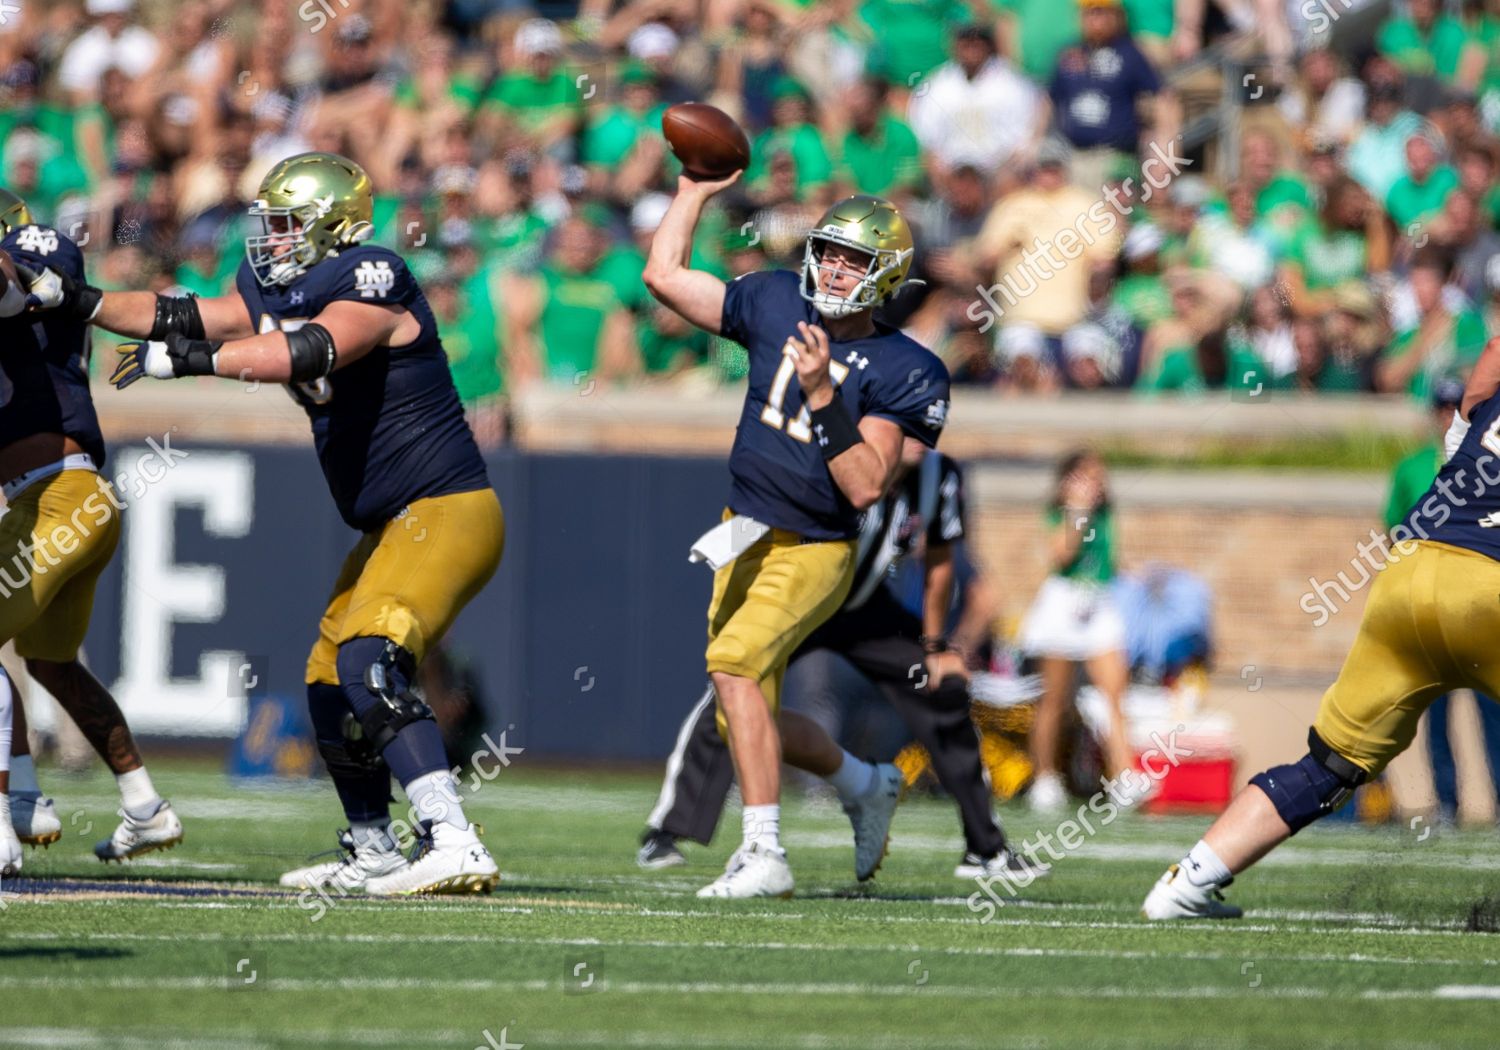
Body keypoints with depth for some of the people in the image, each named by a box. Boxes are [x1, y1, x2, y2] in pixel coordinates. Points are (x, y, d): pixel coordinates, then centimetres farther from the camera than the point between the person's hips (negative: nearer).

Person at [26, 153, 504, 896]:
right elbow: (184, 319, 14)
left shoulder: (370, 285, -17)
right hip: (394, 526, 10)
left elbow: (313, 351, -34)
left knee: (369, 662, -26)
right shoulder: (283, 293, 10)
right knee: (331, 690, 14)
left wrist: (188, 359, -37)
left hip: (447, 511, -10)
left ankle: (454, 847, -34)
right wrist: (78, 302, 6)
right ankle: (372, 855, 29)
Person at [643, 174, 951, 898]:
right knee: (749, 724, 13)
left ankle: (764, 855, -26)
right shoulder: (776, 304, 2)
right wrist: (695, 190, 10)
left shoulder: (902, 371, -12)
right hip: (745, 540, 7)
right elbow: (664, 275, 9)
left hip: (814, 553, -7)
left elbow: (865, 488, -20)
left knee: (734, 662, -28)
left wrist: (823, 396, -26)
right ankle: (866, 785, 40)